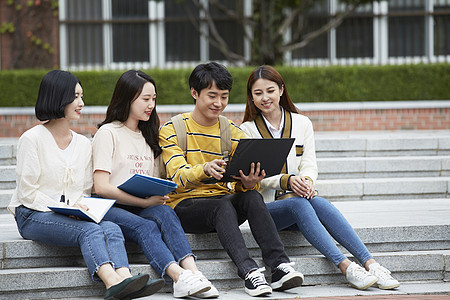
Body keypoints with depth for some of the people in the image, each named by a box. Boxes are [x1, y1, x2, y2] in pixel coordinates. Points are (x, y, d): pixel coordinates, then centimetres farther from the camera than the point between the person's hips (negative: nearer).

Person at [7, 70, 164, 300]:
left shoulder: (82, 143, 18)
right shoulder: (32, 139, -1)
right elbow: (27, 193, -6)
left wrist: (82, 209, -6)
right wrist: (66, 210, -18)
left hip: (74, 217, 5)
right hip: (34, 216, -5)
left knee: (111, 228, -29)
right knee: (89, 230, -34)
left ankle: (123, 279, -55)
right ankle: (112, 281, -58)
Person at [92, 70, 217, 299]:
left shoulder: (148, 136, 22)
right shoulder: (108, 133, 0)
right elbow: (101, 187, -10)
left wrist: (158, 198, -2)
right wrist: (145, 201, -14)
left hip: (143, 207, 5)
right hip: (110, 209, -5)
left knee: (164, 213, -30)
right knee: (145, 226, -35)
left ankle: (192, 272, -51)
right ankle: (179, 277, -56)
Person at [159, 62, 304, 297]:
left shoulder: (233, 133, 9)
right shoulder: (172, 130, -2)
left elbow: (242, 185, -1)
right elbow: (179, 178, -17)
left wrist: (249, 182, -27)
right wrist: (204, 170, -40)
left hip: (224, 200, 3)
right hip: (184, 206, -3)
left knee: (252, 197, -29)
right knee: (223, 206, -35)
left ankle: (279, 266, -41)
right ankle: (249, 272, -50)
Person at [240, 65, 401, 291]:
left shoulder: (302, 123, 13)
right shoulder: (247, 130, 4)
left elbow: (309, 164, 4)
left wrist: (307, 180, -21)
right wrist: (287, 181, -26)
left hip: (300, 200, 2)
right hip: (265, 207, -2)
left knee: (319, 203, -32)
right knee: (298, 204, -35)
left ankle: (370, 264, -43)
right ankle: (346, 267, -45)